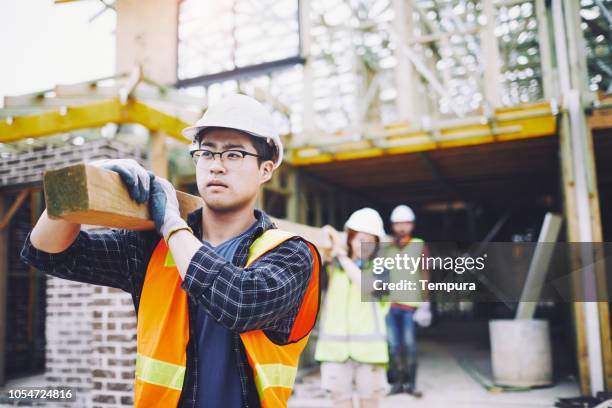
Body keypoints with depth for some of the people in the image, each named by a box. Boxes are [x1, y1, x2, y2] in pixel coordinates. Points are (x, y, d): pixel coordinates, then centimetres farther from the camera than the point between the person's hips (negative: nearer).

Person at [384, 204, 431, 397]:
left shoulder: (420, 246, 4)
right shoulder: (386, 247, 8)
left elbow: (424, 278, 4)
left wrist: (425, 304, 0)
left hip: (410, 304, -2)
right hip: (389, 304, 2)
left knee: (409, 345, -3)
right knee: (393, 345, 3)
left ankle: (410, 383, 10)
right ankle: (397, 382, 14)